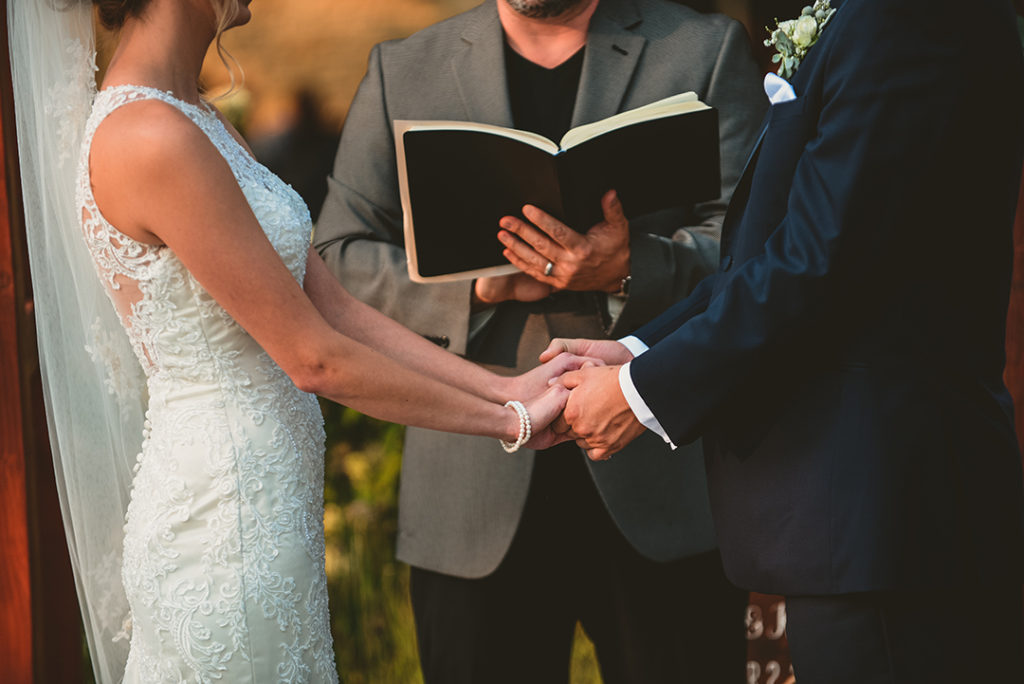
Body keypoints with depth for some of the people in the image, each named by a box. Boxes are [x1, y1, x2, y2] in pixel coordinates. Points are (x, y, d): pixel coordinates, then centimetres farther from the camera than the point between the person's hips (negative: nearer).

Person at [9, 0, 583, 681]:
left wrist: (503, 389, 0)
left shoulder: (195, 118, 9)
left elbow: (336, 306, 6)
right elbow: (315, 358, -18)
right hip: (228, 526, -9)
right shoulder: (151, 140, -21)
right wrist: (508, 422, -9)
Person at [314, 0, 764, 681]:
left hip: (663, 490, -1)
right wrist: (478, 284, -11)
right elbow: (337, 262, 6)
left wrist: (629, 272, -23)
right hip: (476, 497, 1)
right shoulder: (402, 70, 12)